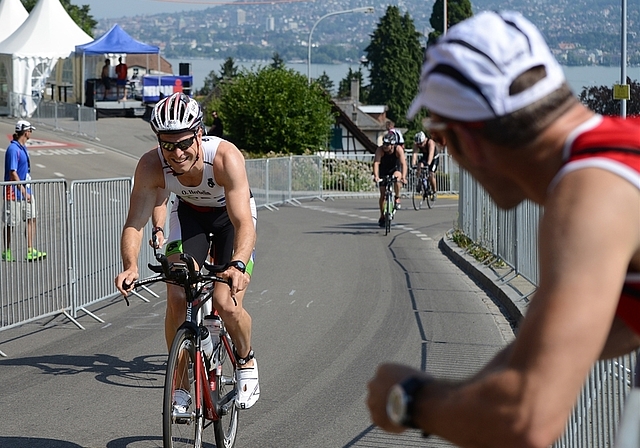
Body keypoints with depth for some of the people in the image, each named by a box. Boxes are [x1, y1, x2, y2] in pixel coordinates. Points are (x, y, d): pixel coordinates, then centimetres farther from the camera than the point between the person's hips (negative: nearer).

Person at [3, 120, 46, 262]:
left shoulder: (23, 147, 12)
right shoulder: (13, 149, -17)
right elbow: (12, 173, -21)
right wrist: (23, 192, -22)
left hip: (25, 190, 9)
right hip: (14, 192, -9)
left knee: (31, 218, 2)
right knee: (10, 223, 3)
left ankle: (30, 251, 1)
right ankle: (6, 253, 14)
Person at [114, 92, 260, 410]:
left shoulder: (226, 157, -38)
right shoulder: (151, 166, -30)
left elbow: (244, 222, -44)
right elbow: (134, 223, -29)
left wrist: (238, 265, -63)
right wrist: (130, 266, -49)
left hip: (230, 214, -2)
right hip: (189, 212, 3)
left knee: (226, 304, -16)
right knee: (177, 299, -14)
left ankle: (247, 362, 15)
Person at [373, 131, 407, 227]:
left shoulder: (398, 149, -30)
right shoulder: (380, 149, -29)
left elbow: (403, 163, -39)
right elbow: (376, 162, -41)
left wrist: (403, 177, -54)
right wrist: (376, 176, -58)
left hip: (395, 169, -1)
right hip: (383, 171, 1)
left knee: (397, 176, -36)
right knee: (382, 194, -4)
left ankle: (397, 198, -13)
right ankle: (382, 217, 12)